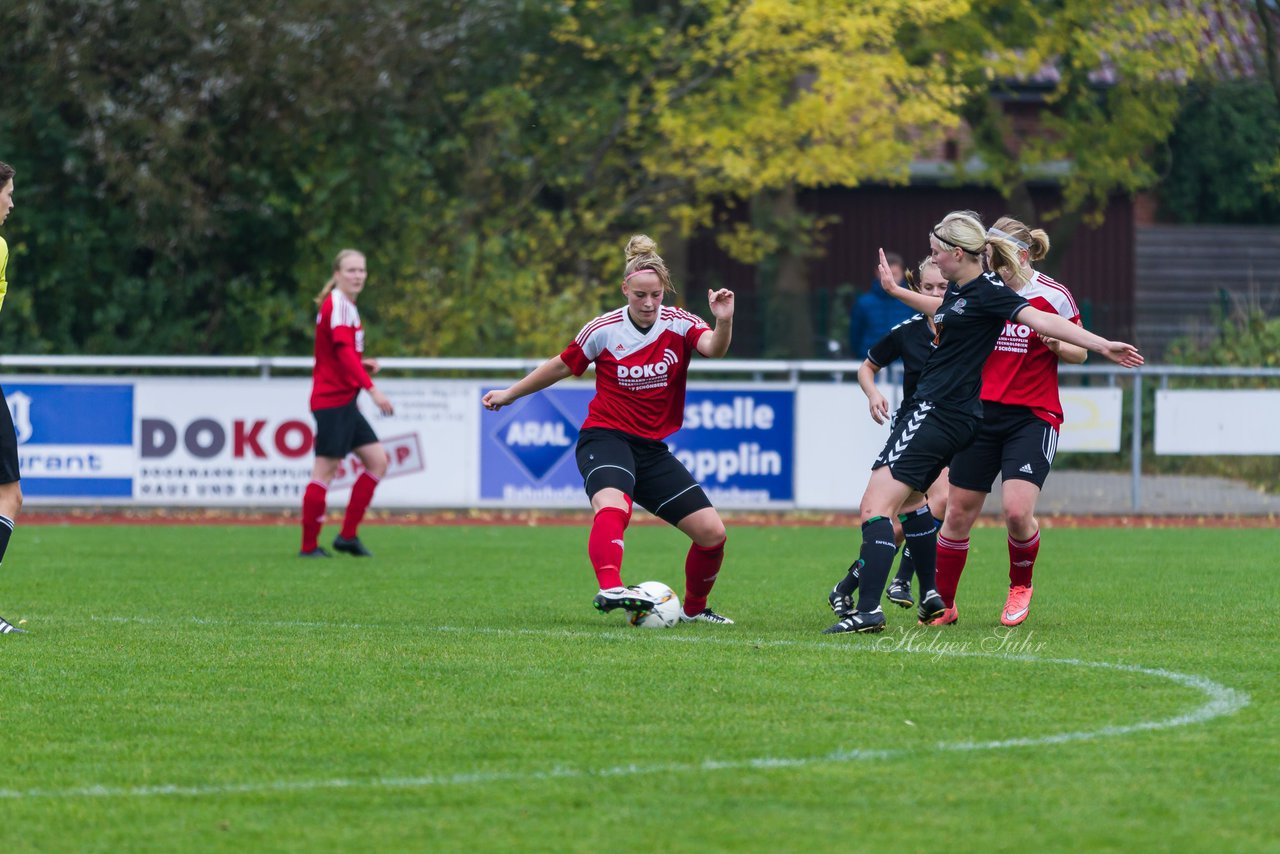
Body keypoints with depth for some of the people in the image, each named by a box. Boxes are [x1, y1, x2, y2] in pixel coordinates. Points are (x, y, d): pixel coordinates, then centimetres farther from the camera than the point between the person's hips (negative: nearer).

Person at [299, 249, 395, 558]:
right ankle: (309, 545, -3)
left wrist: (362, 364, 5)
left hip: (344, 401, 10)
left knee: (377, 461, 8)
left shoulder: (345, 306, 17)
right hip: (333, 400, -10)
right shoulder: (338, 305, -13)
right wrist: (372, 389, -31)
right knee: (326, 468, -8)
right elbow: (345, 352, -24)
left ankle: (348, 535, 10)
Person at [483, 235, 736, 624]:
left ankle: (694, 608, 23)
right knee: (613, 506, -37)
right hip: (606, 437, -4)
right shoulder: (603, 330, -6)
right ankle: (610, 588, -59)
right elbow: (562, 366, 11)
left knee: (712, 532, -2)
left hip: (653, 448, 4)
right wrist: (510, 394, 20)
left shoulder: (679, 324, -4)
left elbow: (713, 348, -25)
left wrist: (723, 322, -46)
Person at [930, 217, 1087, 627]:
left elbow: (1080, 352, 4)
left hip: (1033, 416, -4)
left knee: (1017, 511, -17)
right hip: (983, 411, 4)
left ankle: (1020, 586, 12)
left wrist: (1057, 345, -17)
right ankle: (942, 604, 16)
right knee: (959, 513, 1)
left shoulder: (1053, 295, -6)